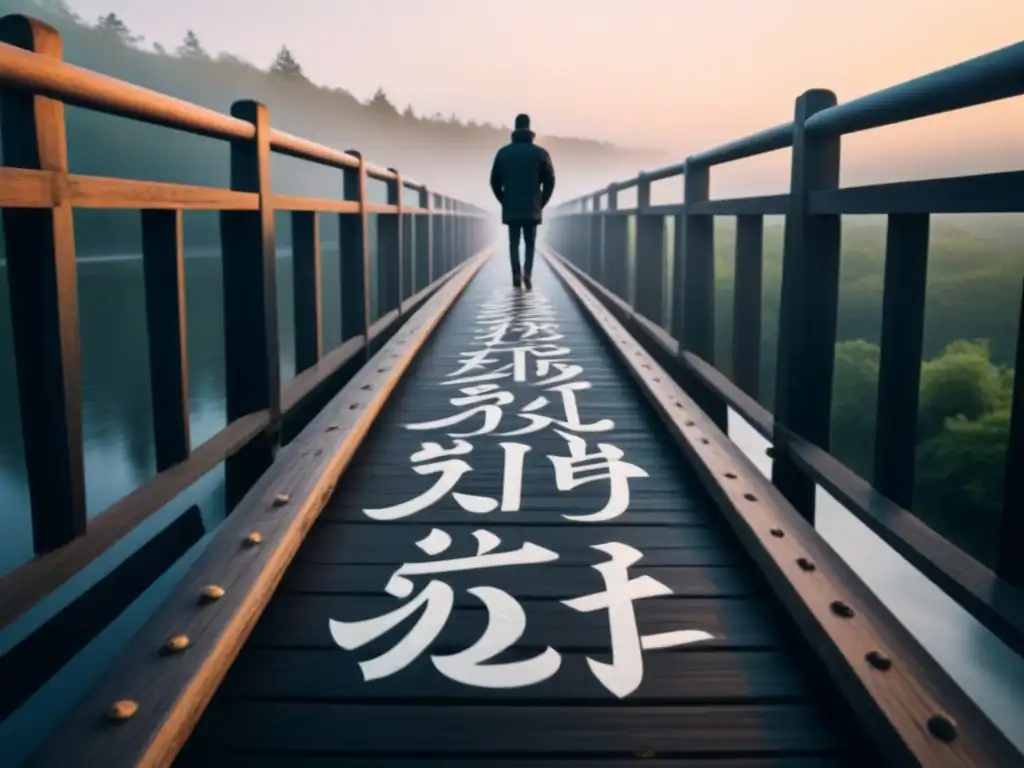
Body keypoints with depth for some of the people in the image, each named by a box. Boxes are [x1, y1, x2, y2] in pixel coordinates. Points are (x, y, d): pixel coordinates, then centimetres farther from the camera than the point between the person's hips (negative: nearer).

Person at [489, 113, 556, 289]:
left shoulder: (503, 152, 2)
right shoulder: (540, 152, -1)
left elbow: (495, 181, 3)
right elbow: (550, 181, -2)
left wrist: (504, 201, 13)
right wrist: (541, 203, 8)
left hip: (510, 208, 1)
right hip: (532, 208, -1)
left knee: (514, 243, 9)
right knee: (530, 243, 9)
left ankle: (516, 274, -5)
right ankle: (527, 272, -12)